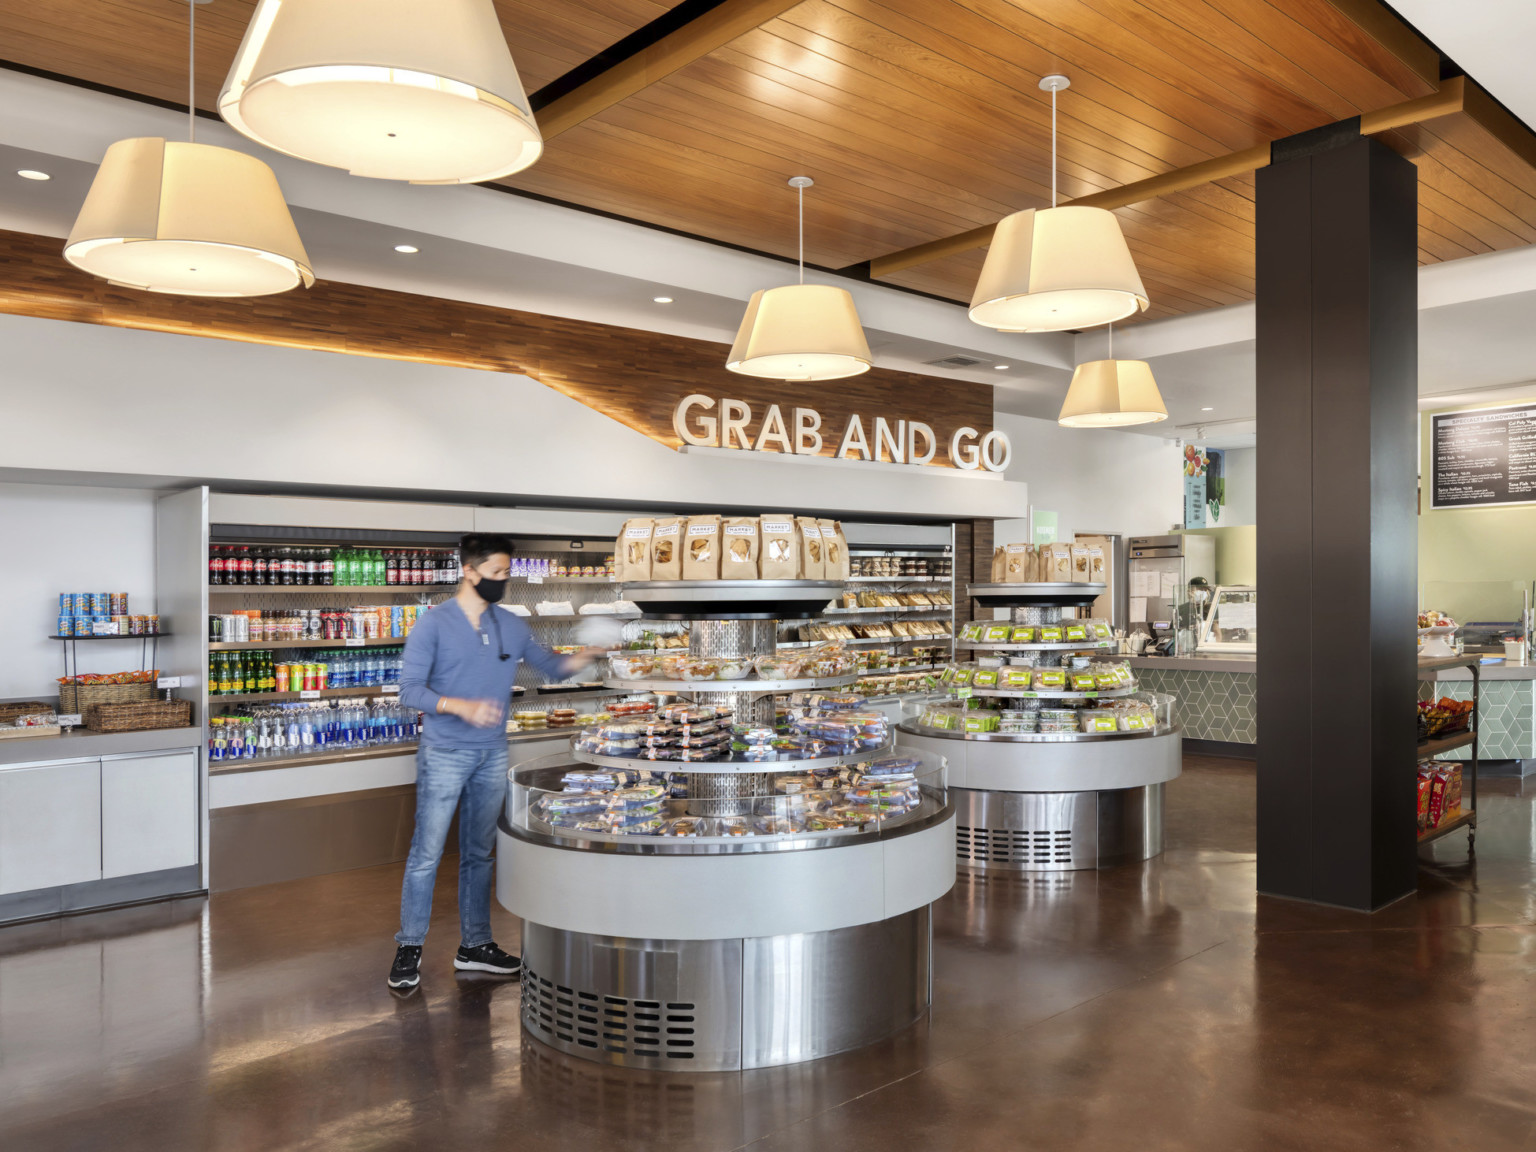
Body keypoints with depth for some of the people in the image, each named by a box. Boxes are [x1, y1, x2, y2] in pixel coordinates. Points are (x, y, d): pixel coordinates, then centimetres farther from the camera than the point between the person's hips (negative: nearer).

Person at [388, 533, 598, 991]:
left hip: (492, 754, 5)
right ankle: (409, 948, 15)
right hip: (445, 755, -5)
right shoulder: (434, 624, -8)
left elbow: (552, 667, 14)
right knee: (426, 854, 0)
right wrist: (462, 706, -26)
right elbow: (410, 690, -11)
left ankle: (475, 945, 23)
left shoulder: (510, 626, 7)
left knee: (479, 854, 13)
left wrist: (586, 655, -6)